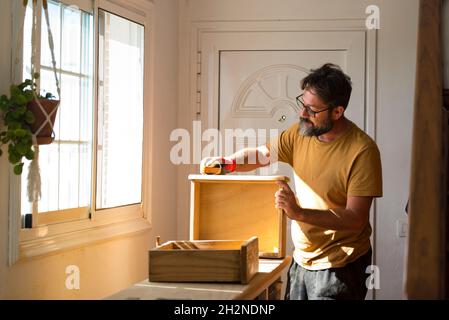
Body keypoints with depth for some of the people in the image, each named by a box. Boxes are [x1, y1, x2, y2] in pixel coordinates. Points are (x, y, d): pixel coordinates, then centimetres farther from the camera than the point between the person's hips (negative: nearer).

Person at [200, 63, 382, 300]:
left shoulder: (362, 151, -20)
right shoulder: (300, 132, 0)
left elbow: (355, 218, -22)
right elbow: (262, 154, 12)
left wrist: (299, 213, -32)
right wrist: (226, 163, -8)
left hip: (338, 267, -6)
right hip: (302, 260, 6)